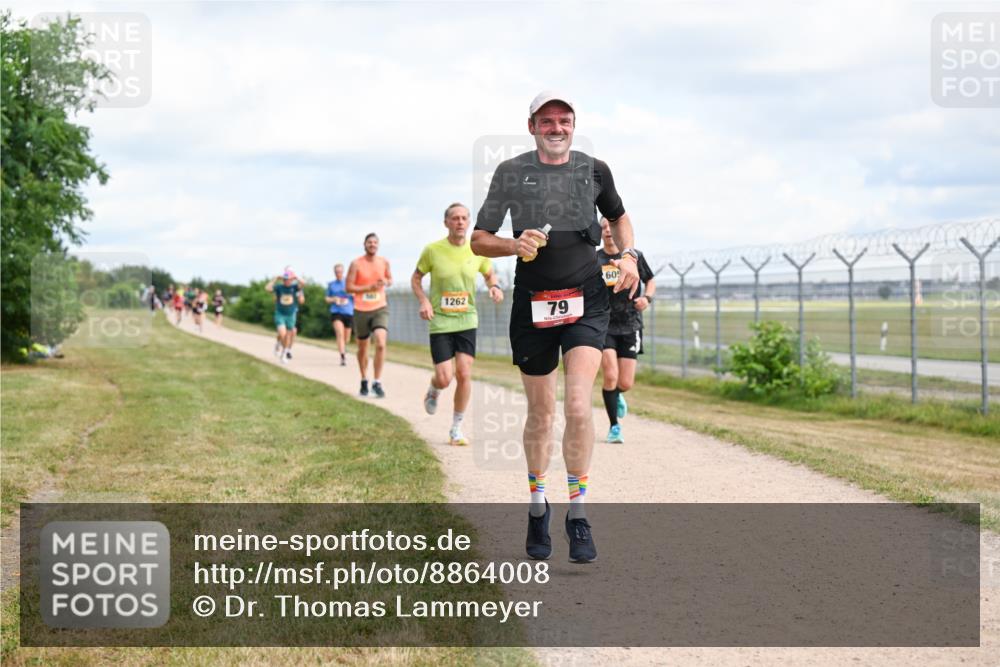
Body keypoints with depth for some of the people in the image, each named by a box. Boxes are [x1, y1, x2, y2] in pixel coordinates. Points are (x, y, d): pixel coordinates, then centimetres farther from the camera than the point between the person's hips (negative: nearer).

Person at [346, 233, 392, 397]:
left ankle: (377, 383, -12)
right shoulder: (356, 264, -5)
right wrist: (369, 288, -18)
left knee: (381, 344, -19)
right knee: (362, 348, 11)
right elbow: (349, 287, -6)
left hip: (380, 309, 1)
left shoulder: (384, 262, 3)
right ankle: (364, 380, 32)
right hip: (361, 310, -1)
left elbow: (390, 279, 19)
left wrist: (386, 282, -6)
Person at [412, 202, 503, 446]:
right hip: (440, 322, -2)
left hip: (467, 319, 2)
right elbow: (416, 279, 6)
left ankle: (457, 429, 8)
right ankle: (433, 390, 33)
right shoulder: (433, 250, -7)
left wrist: (494, 286, -4)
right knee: (444, 379, -8)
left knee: (464, 374, -8)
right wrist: (424, 301, -12)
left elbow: (490, 273, 18)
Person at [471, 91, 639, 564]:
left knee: (578, 406, -16)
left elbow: (618, 216, 24)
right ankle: (538, 507, 29)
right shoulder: (511, 172, 1)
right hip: (533, 303, 0)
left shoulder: (594, 170, 5)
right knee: (540, 413, 10)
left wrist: (628, 255, 6)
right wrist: (515, 245, -17)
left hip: (586, 299, 0)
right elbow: (478, 241, 3)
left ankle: (578, 516, -5)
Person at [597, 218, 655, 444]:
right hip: (604, 325, -1)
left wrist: (647, 297, -6)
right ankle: (614, 427, 1)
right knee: (610, 377, -14)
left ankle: (617, 395, 36)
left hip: (630, 325, 1)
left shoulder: (634, 256, 3)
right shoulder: (594, 260, 0)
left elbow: (650, 281, 14)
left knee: (625, 383, -2)